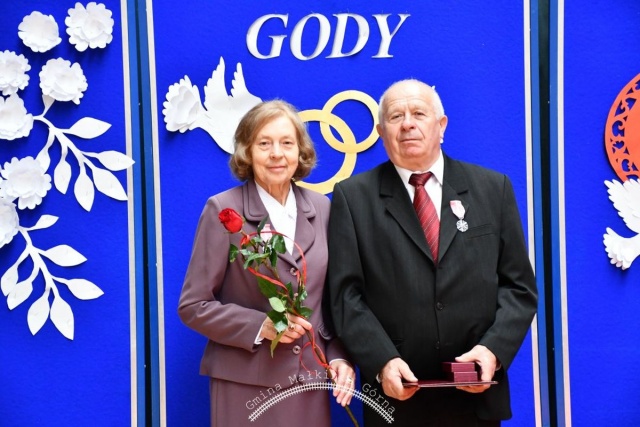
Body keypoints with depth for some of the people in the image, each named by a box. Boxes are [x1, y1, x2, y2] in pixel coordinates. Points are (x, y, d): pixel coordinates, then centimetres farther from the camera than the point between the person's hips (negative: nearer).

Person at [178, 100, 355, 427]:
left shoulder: (321, 208, 6)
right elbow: (193, 306, -7)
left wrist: (340, 356, -2)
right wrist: (260, 326, -17)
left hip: (310, 382, 4)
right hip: (246, 386, -3)